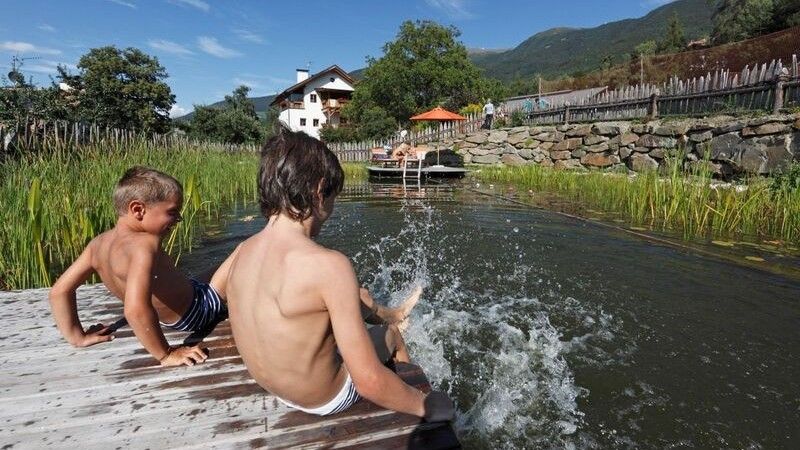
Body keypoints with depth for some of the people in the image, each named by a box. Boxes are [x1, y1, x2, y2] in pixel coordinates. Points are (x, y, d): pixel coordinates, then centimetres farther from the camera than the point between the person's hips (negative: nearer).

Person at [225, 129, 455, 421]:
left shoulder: (243, 252, -11)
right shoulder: (328, 265, -34)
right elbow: (370, 384, -31)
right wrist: (422, 405, -12)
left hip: (271, 384, 6)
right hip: (325, 398, -5)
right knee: (391, 334, 22)